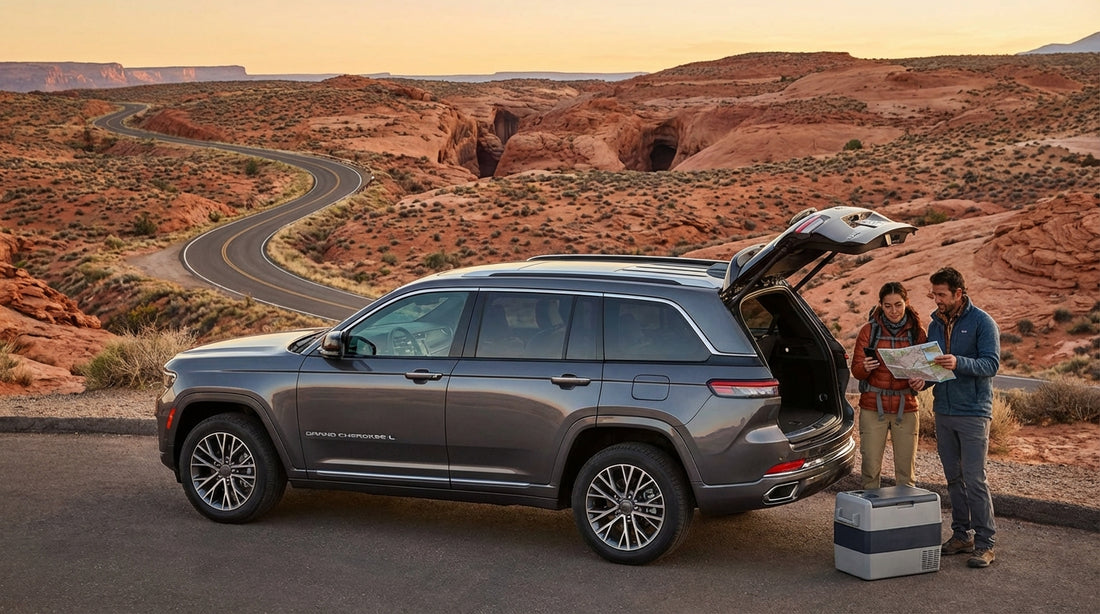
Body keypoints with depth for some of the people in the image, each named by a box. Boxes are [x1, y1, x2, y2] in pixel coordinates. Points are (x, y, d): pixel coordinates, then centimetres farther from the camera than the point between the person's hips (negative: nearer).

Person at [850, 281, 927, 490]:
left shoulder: (917, 332, 4)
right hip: (873, 408, -1)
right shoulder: (869, 330, 2)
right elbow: (856, 370, 1)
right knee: (871, 469, -1)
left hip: (906, 408, 1)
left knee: (906, 473, 4)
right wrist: (865, 368, -22)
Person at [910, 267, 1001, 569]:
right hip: (943, 411, 6)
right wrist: (922, 379, -4)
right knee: (954, 478, 12)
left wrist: (959, 363, -32)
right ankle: (962, 534, 21)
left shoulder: (982, 322, -7)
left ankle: (985, 543, -2)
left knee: (975, 479, -8)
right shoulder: (935, 324, 12)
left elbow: (991, 363, -16)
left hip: (973, 412, -6)